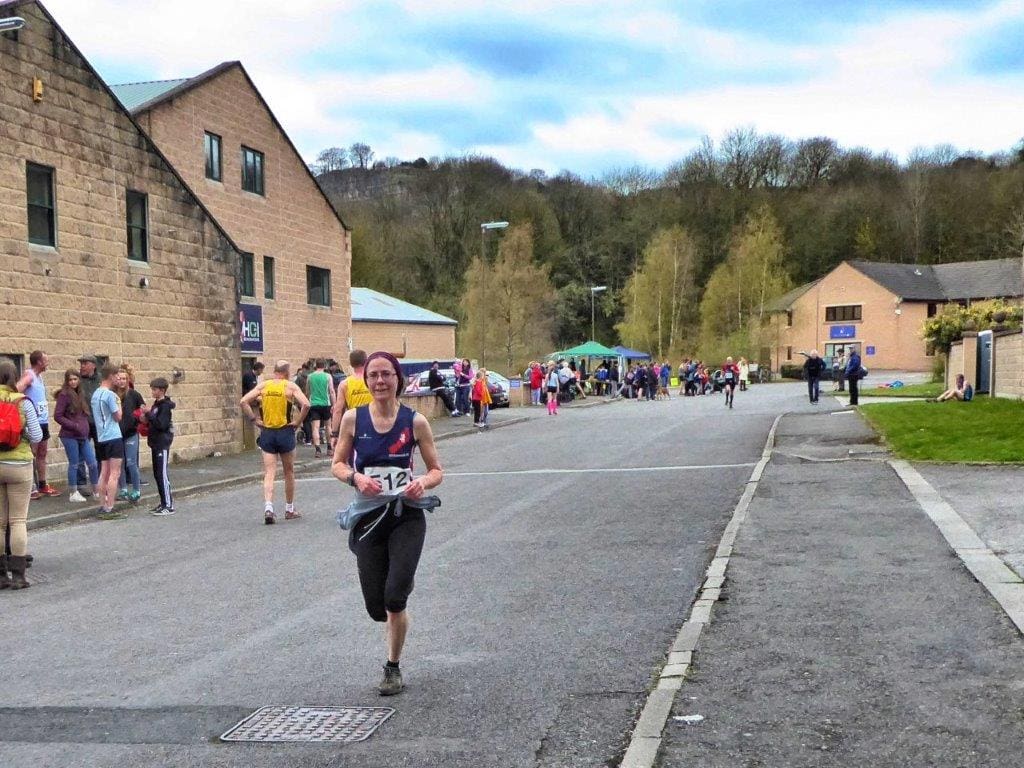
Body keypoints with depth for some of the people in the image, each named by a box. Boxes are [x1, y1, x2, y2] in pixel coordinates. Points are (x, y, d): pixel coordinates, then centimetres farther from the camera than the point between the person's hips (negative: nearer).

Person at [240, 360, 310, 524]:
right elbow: (306, 404, -19)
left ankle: (268, 508, -18)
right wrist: (297, 422, -7)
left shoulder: (263, 386, 4)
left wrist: (255, 420, 2)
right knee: (289, 472, 14)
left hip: (267, 433, 2)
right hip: (285, 432, -2)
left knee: (269, 474, 1)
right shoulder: (290, 386, -5)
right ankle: (289, 509, 23)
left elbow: (243, 402, -3)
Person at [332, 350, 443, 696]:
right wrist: (355, 477, -15)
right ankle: (404, 582, 42)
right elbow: (337, 464, 6)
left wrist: (423, 482, -19)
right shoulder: (353, 418, -2)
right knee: (376, 608, 4)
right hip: (367, 518, 2)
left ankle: (393, 668, 11)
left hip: (407, 516, -2)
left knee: (394, 599, -13)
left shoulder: (415, 421, -4)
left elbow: (437, 471, 3)